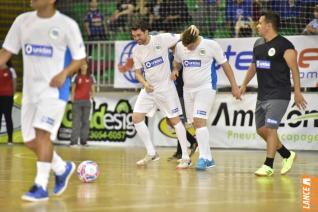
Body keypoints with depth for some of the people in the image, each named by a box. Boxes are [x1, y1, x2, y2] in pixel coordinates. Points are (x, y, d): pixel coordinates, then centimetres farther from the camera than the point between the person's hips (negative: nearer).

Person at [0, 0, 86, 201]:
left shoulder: (67, 25, -8)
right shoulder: (23, 21, 4)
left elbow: (79, 58, -3)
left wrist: (64, 73, -20)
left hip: (54, 89, -6)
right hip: (31, 89, 6)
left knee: (42, 132, -20)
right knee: (30, 140, 7)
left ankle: (41, 187, -15)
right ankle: (62, 168, 31)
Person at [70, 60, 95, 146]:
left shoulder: (91, 77, 10)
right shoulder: (76, 77, 7)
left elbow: (92, 89, 13)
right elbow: (73, 89, 7)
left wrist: (92, 94, -7)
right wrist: (73, 99, -2)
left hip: (86, 101, 2)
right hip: (77, 100, -2)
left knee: (85, 121, 1)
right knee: (76, 121, -8)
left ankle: (83, 141, 4)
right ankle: (73, 141, -11)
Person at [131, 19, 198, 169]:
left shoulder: (162, 39, -12)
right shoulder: (136, 51, 1)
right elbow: (138, 72, 8)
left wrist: (192, 28, -28)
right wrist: (145, 83, -11)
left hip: (165, 87, -5)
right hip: (149, 89, 5)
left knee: (175, 119, -3)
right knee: (136, 118, -3)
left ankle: (186, 158, 5)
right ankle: (151, 153, 9)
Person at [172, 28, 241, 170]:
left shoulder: (211, 45, -11)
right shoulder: (179, 46, 1)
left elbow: (225, 65, -4)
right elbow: (177, 62, 21)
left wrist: (234, 86, -4)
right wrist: (175, 70, -3)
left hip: (206, 88, -6)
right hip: (188, 88, 6)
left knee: (199, 121, -20)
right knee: (195, 124, 8)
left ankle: (204, 157, -19)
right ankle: (208, 159, 17)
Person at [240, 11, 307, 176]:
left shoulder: (284, 45, -12)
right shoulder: (258, 44, 11)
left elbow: (294, 68, -13)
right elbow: (253, 66, 23)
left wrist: (297, 92, -17)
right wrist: (244, 85, 23)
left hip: (278, 95, -8)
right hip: (262, 95, 8)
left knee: (270, 129, -11)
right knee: (261, 130, 9)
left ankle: (268, 166, -4)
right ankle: (287, 155, 25)